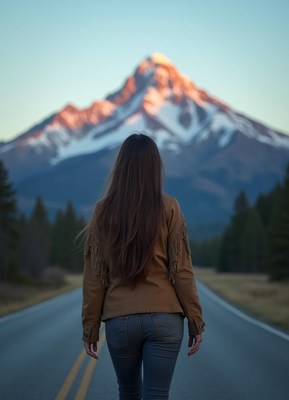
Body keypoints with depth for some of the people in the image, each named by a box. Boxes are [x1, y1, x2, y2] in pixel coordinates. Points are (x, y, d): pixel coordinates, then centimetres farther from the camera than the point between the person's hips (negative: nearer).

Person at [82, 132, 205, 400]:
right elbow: (181, 269, -5)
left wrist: (90, 327, 7)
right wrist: (196, 322, 2)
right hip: (165, 317, -2)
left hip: (119, 320, 2)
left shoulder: (103, 211, 0)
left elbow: (94, 276, 0)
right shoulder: (168, 207, -3)